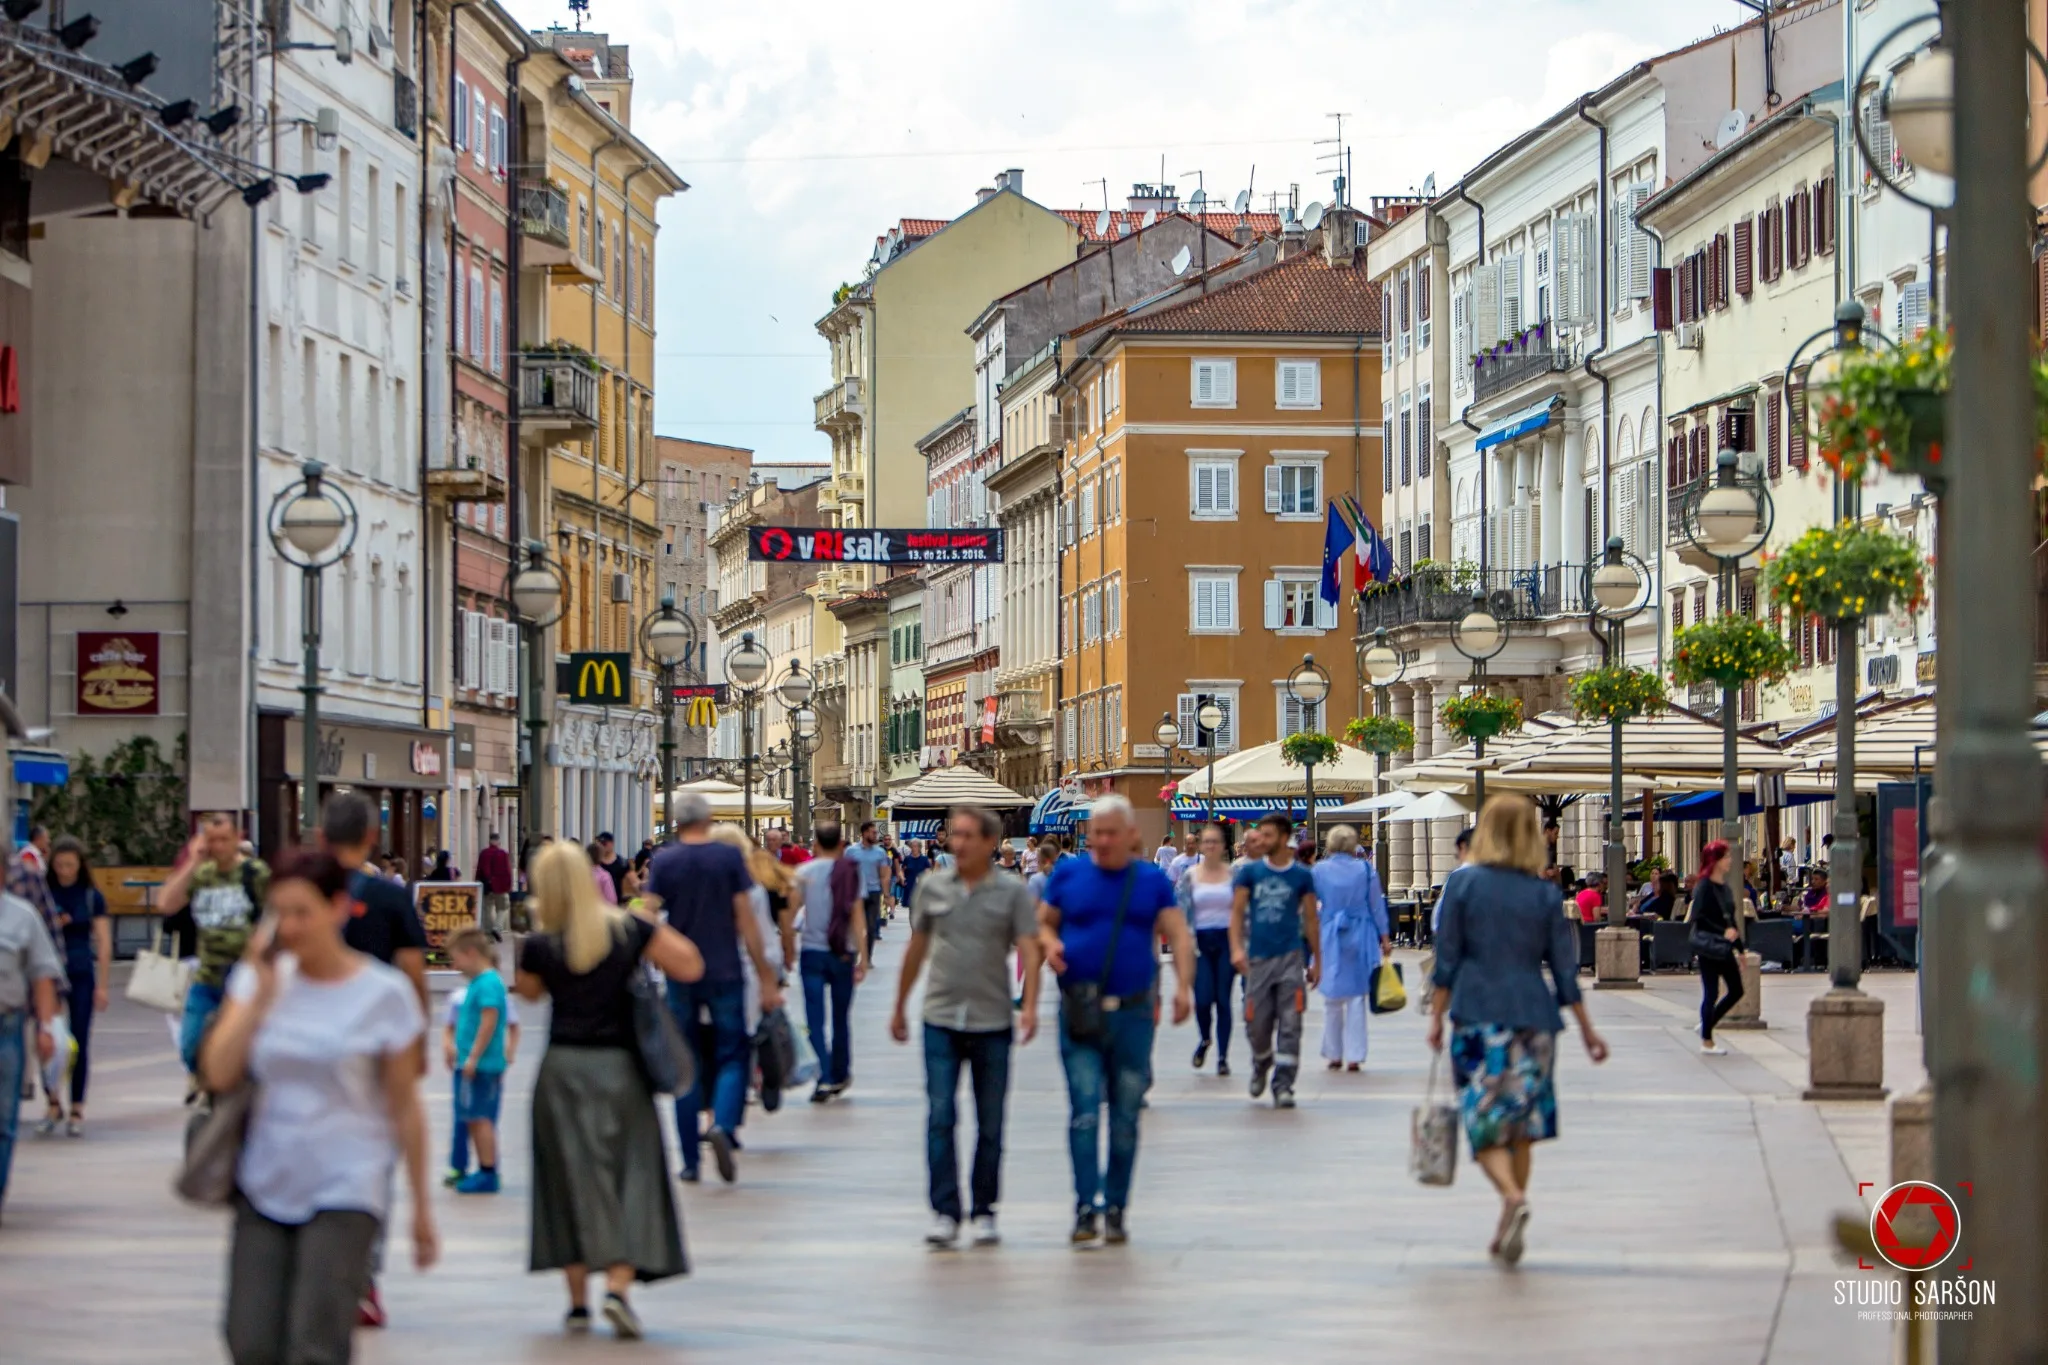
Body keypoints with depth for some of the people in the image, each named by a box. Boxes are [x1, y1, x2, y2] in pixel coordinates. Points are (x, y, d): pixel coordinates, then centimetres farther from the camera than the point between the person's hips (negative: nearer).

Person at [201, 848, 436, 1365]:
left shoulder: (384, 994, -5)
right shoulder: (259, 976, 5)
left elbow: (404, 1108, 0)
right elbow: (219, 1074, -6)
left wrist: (422, 1209, 3)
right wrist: (263, 990, -11)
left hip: (344, 1191, -4)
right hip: (265, 1186, 4)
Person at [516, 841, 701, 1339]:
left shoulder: (541, 946, -8)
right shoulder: (630, 930, -6)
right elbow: (690, 967, -1)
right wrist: (655, 927, 9)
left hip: (563, 1069, 0)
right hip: (621, 1068, 0)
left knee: (571, 1180, 8)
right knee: (630, 1177, 6)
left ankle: (578, 1301, 10)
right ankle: (618, 1285, -10)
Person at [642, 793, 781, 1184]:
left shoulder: (663, 861, 0)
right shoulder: (729, 857, -3)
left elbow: (648, 915, -9)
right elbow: (746, 921, -5)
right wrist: (766, 979, -2)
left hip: (680, 977, 1)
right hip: (725, 974, -1)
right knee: (732, 1055, 8)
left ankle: (690, 1161, 9)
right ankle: (723, 1124, -20)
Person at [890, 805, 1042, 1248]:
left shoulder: (1013, 891, -1)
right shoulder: (932, 887, 6)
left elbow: (1029, 948, -8)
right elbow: (916, 949, 15)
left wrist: (1030, 1005, -22)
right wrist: (899, 1008, 19)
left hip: (993, 1021, -1)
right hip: (941, 1019, 1)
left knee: (990, 1125, 6)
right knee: (940, 1118, -7)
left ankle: (984, 1212, 16)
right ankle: (944, 1212, -5)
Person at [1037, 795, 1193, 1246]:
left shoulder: (1152, 880, 5)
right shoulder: (1068, 874, 5)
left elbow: (1179, 935, -1)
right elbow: (1042, 922, 12)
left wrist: (1183, 986, -17)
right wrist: (1050, 944, -12)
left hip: (1133, 1014, 1)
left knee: (1126, 1118, 8)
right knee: (1084, 1112, -10)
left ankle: (1115, 1210, 17)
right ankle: (1086, 1209, -9)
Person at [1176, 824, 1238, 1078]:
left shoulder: (1234, 875, 3)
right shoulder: (1189, 876, 3)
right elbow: (1182, 912, 1)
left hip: (1227, 940, 0)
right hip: (1200, 942, 0)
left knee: (1223, 1000, 0)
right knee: (1203, 998, -8)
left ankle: (1223, 1056, 8)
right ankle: (1205, 1039, 23)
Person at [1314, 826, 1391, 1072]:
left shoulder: (1319, 871, -4)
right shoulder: (1366, 869, -4)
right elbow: (1377, 906, 1)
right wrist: (1385, 937, 8)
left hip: (1330, 939, 0)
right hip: (1360, 938, 0)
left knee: (1332, 999, 11)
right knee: (1356, 998, 4)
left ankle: (1334, 1055, 15)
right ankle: (1354, 1056, 2)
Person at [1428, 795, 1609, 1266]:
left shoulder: (1463, 885, -1)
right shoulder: (1545, 894, 5)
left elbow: (1447, 960, -3)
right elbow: (1564, 969, 5)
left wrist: (1437, 1016, 2)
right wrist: (1587, 1030, 12)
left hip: (1477, 1014, -2)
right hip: (1532, 1015, 2)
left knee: (1485, 1121, -3)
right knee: (1522, 1122, 11)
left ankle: (1513, 1195, -31)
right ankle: (1507, 1234, 14)